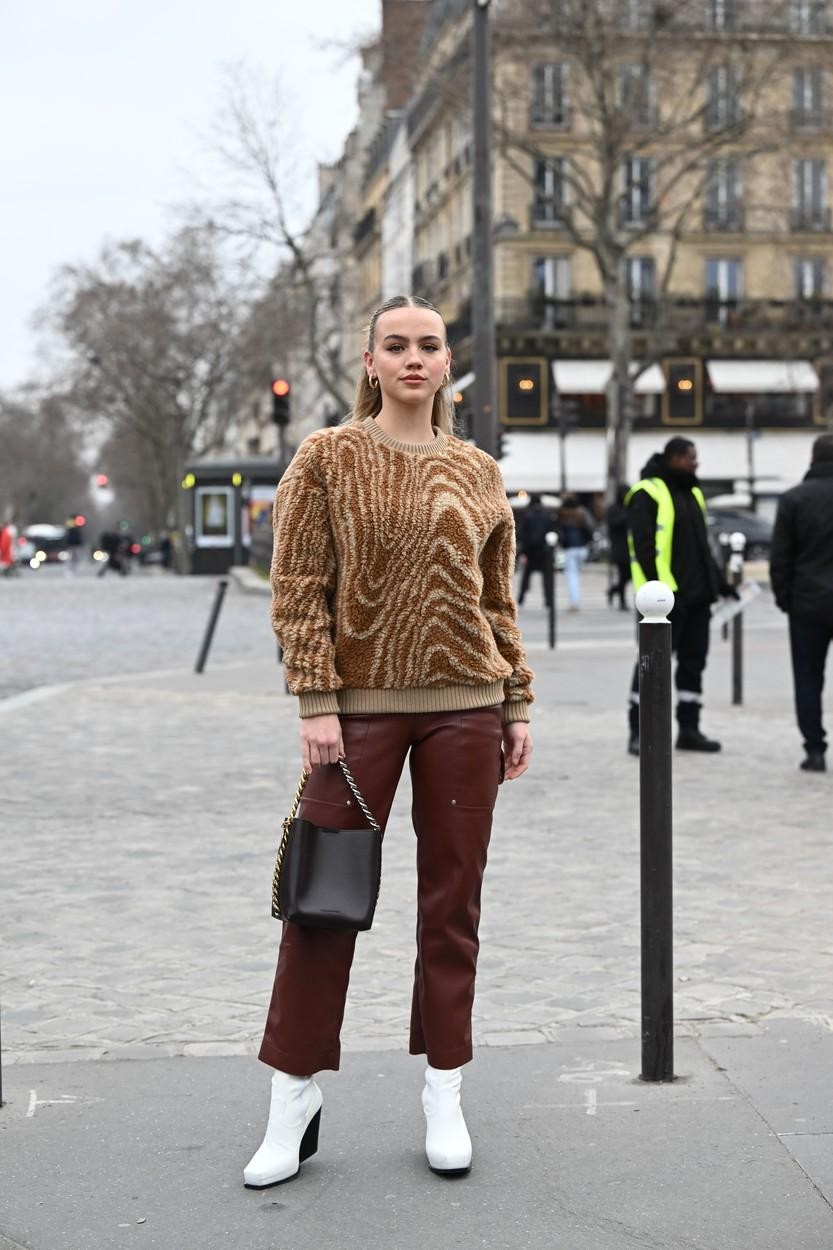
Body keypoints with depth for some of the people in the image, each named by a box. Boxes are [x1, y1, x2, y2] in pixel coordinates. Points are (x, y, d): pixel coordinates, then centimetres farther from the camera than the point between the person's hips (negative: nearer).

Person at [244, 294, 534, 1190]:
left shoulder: (477, 472, 9)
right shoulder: (327, 459, 0)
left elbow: (500, 602, 13)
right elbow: (298, 590, -4)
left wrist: (517, 707, 9)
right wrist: (316, 702, -11)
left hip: (465, 708, 3)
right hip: (360, 707, -2)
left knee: (452, 903, 7)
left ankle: (444, 1095, 19)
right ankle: (294, 1101, 12)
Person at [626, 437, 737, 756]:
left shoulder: (692, 492, 19)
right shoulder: (647, 493, -8)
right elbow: (644, 546, -16)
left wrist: (720, 582, 22)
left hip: (696, 596, 8)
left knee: (693, 661, 10)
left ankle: (689, 729, 16)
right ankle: (638, 732, 0)